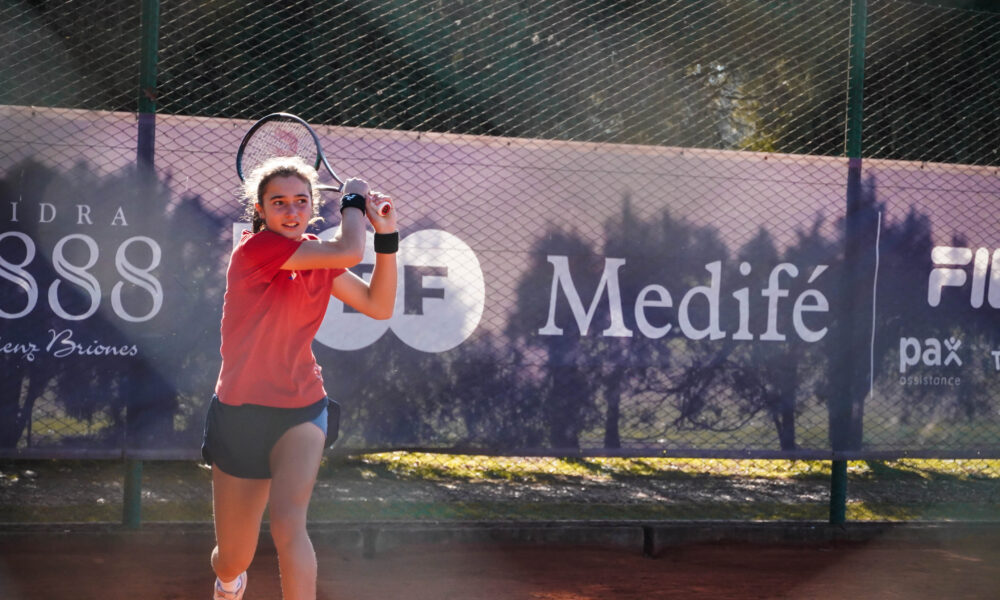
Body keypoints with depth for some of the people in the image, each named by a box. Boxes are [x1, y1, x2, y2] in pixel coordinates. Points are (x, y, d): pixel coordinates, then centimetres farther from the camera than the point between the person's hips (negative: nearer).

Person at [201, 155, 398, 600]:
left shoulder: (318, 258, 4)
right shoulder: (255, 249, -16)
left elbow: (379, 306, 7)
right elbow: (349, 252, -23)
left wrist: (386, 235, -1)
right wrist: (353, 199, -6)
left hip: (301, 412, 3)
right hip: (241, 413, -3)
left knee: (287, 521, -28)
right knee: (232, 562, 11)